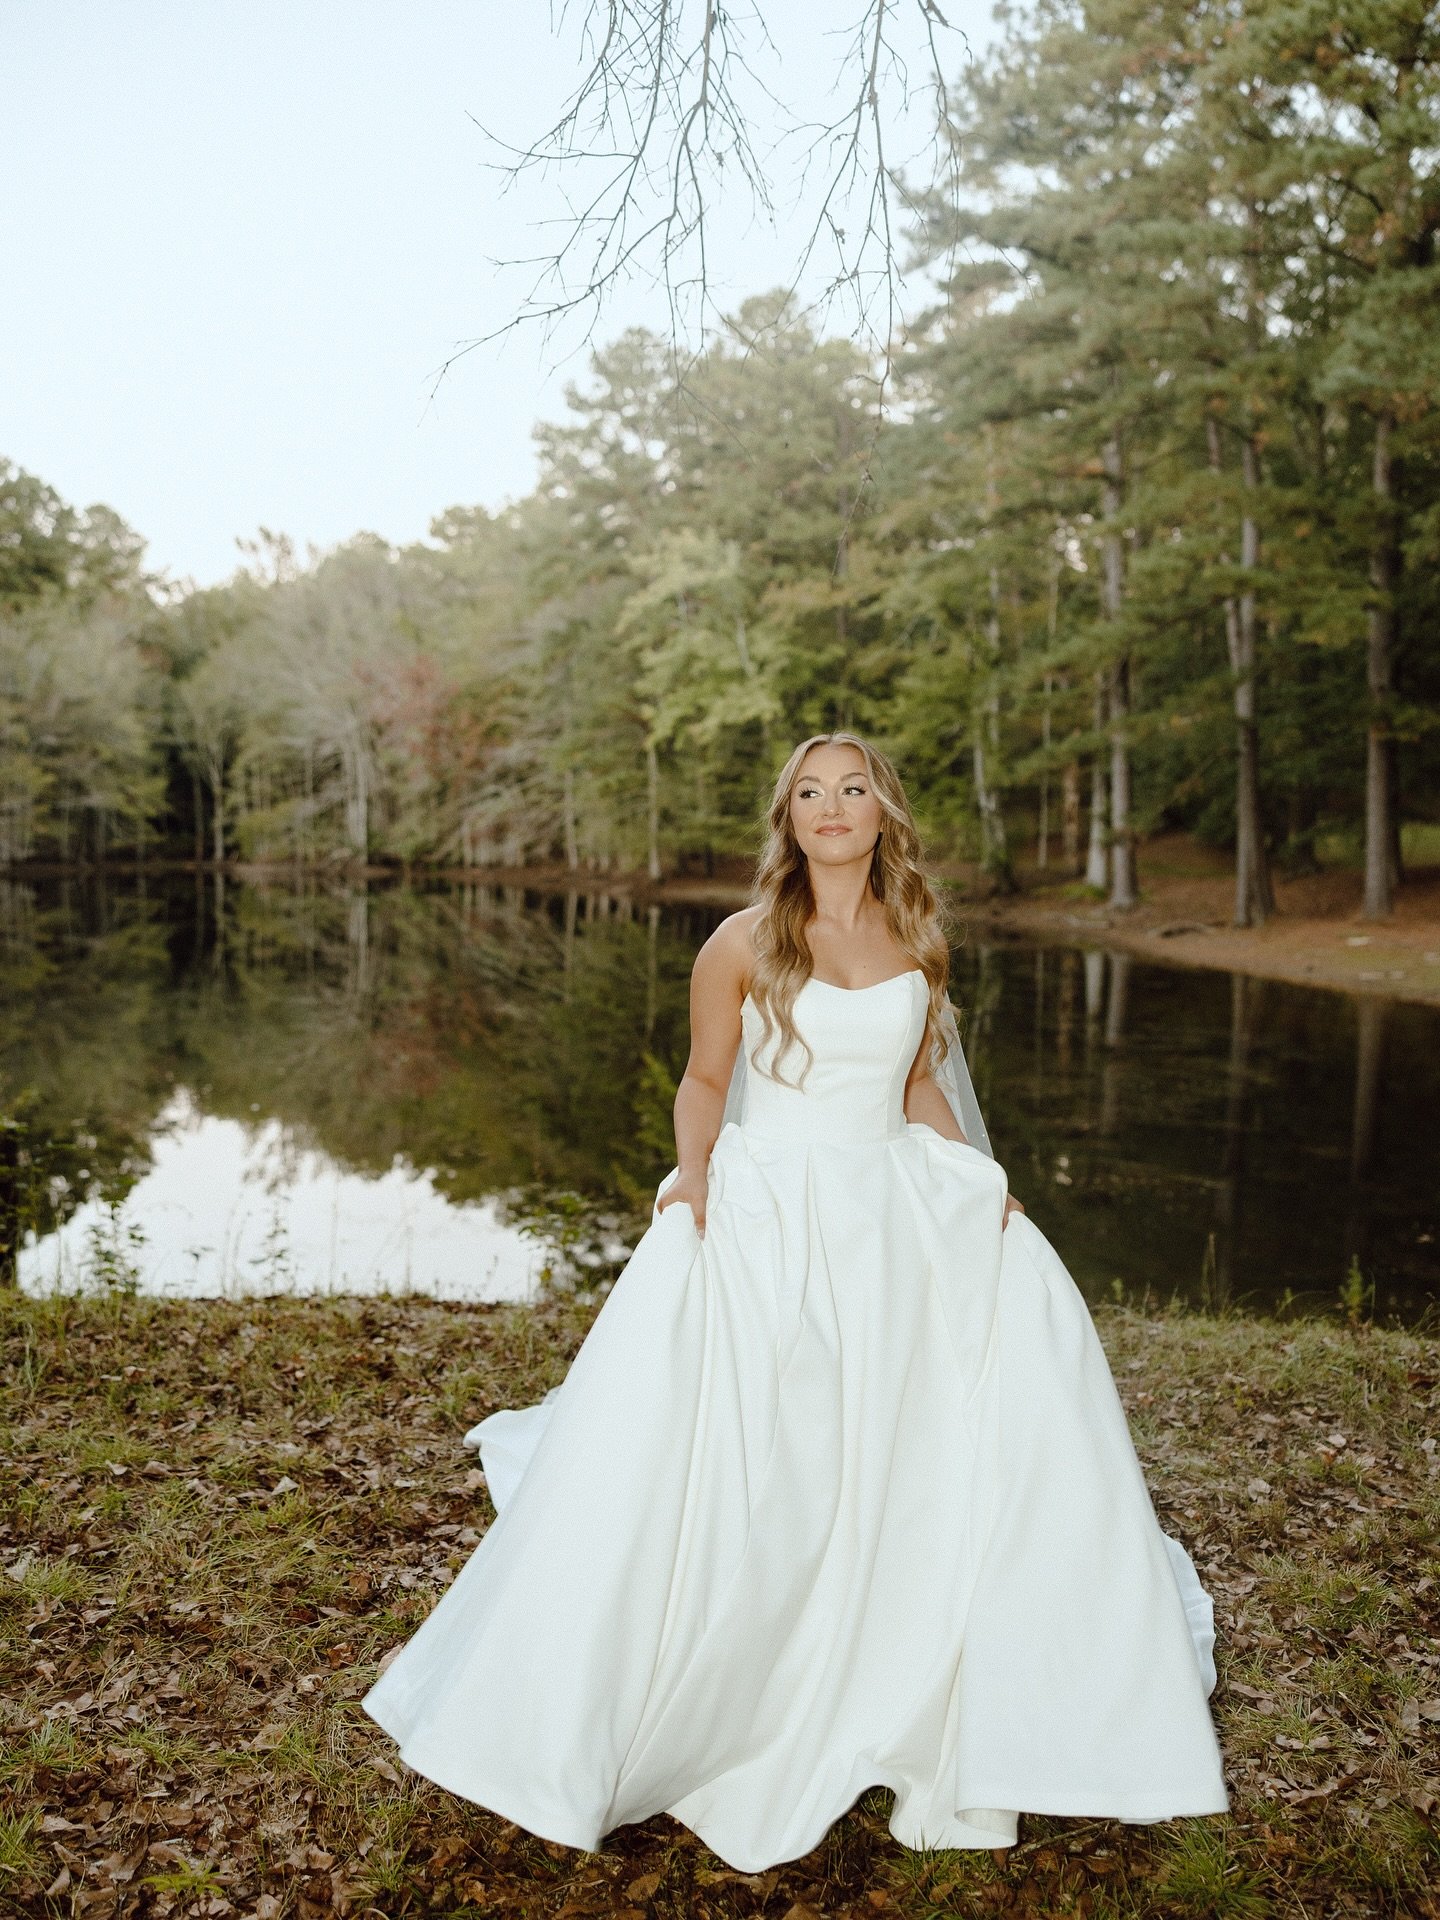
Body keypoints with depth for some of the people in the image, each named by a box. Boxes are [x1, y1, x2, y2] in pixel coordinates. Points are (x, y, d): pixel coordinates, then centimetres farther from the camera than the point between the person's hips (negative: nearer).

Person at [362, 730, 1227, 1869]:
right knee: (738, 1462, -10)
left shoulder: (917, 943, 6)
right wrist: (692, 1172, -14)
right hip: (765, 1210, -4)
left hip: (895, 1210, 4)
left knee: (1024, 1321, -7)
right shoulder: (744, 943, -4)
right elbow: (705, 1079, 3)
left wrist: (982, 1184, 1)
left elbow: (922, 1088, 14)